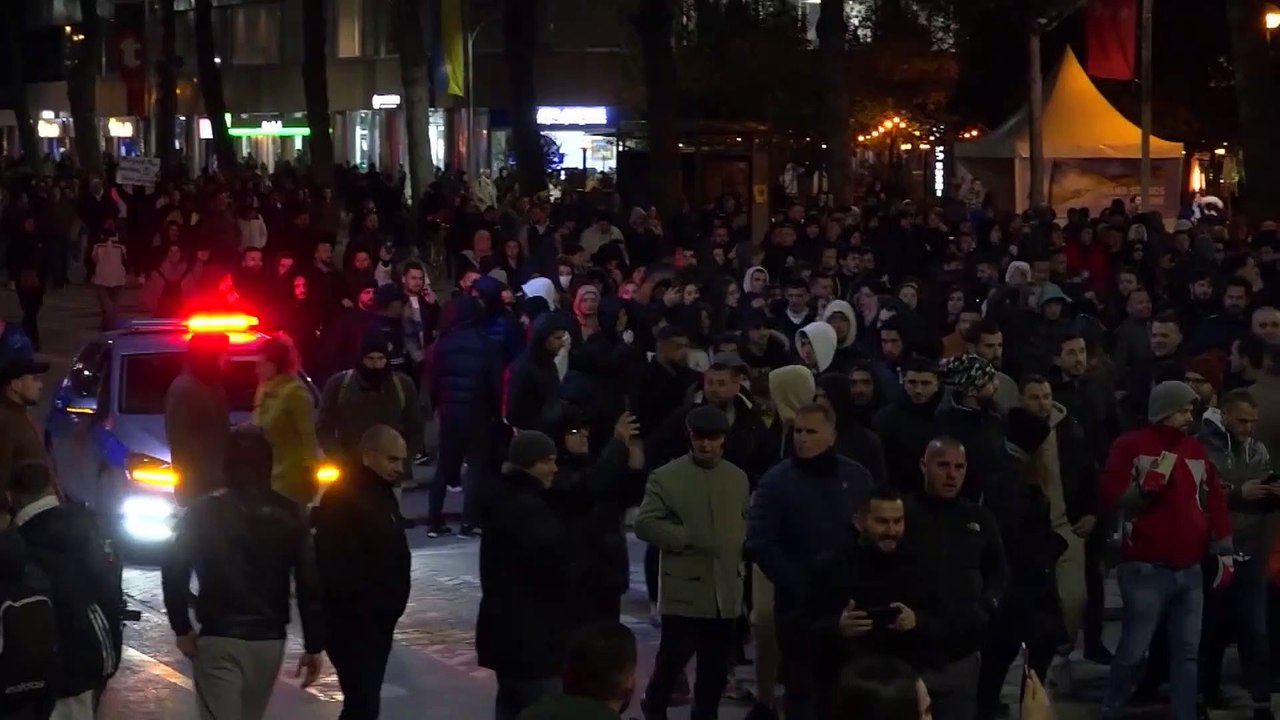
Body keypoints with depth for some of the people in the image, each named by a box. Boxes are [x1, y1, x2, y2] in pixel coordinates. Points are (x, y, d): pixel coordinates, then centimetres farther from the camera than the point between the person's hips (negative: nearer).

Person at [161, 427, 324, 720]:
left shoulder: (204, 512, -3)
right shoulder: (289, 515, 1)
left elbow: (174, 573, -5)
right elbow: (310, 584, -2)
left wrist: (182, 628, 5)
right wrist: (314, 645, 2)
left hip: (218, 639, -3)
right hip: (269, 640, 3)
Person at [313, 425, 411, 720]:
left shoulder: (382, 494, 12)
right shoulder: (342, 497, -19)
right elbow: (333, 565, -26)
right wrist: (358, 606, -23)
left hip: (377, 620, 10)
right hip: (351, 621, -10)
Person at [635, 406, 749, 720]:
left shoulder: (738, 477, 12)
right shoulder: (666, 477, -4)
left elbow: (747, 522, 22)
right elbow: (644, 523, -9)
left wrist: (741, 548, 3)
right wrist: (685, 538, -16)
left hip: (726, 589, 4)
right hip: (684, 587, -4)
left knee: (716, 666, 8)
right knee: (673, 656, -2)